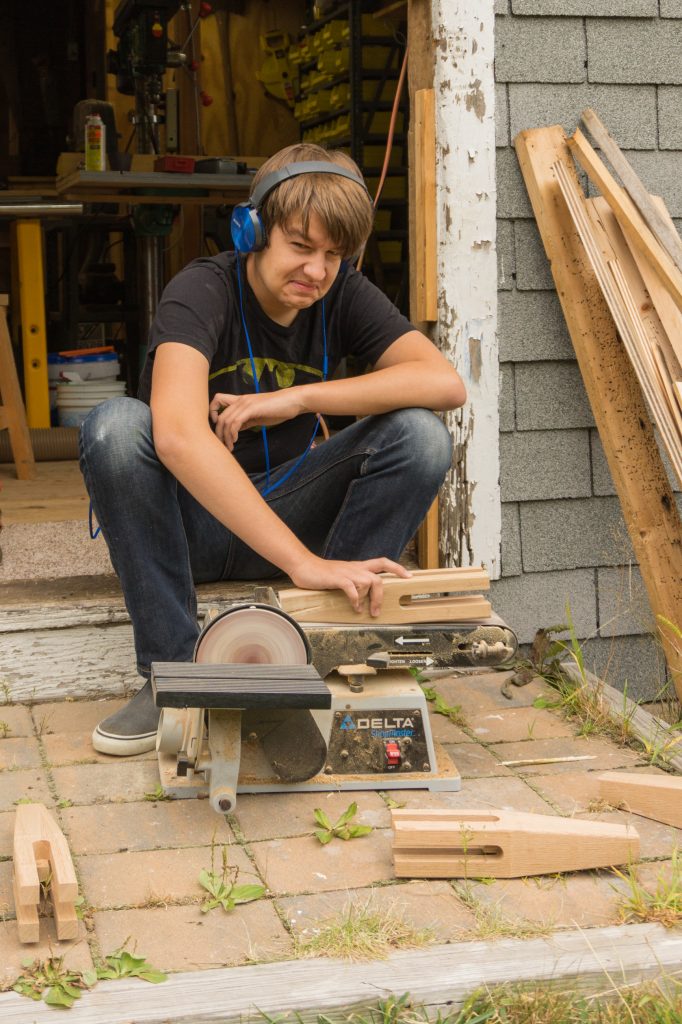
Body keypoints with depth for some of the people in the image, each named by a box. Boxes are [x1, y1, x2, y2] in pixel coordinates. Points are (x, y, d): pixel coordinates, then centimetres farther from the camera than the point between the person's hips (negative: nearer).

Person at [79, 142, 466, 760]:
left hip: (284, 513, 3)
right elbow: (178, 434, -39)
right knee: (116, 426, -33)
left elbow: (446, 383, -20)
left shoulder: (344, 296, -4)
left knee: (420, 433, -19)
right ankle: (173, 672, -22)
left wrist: (297, 398, -27)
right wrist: (303, 560, -48)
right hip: (189, 522, -3)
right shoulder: (204, 291, -19)